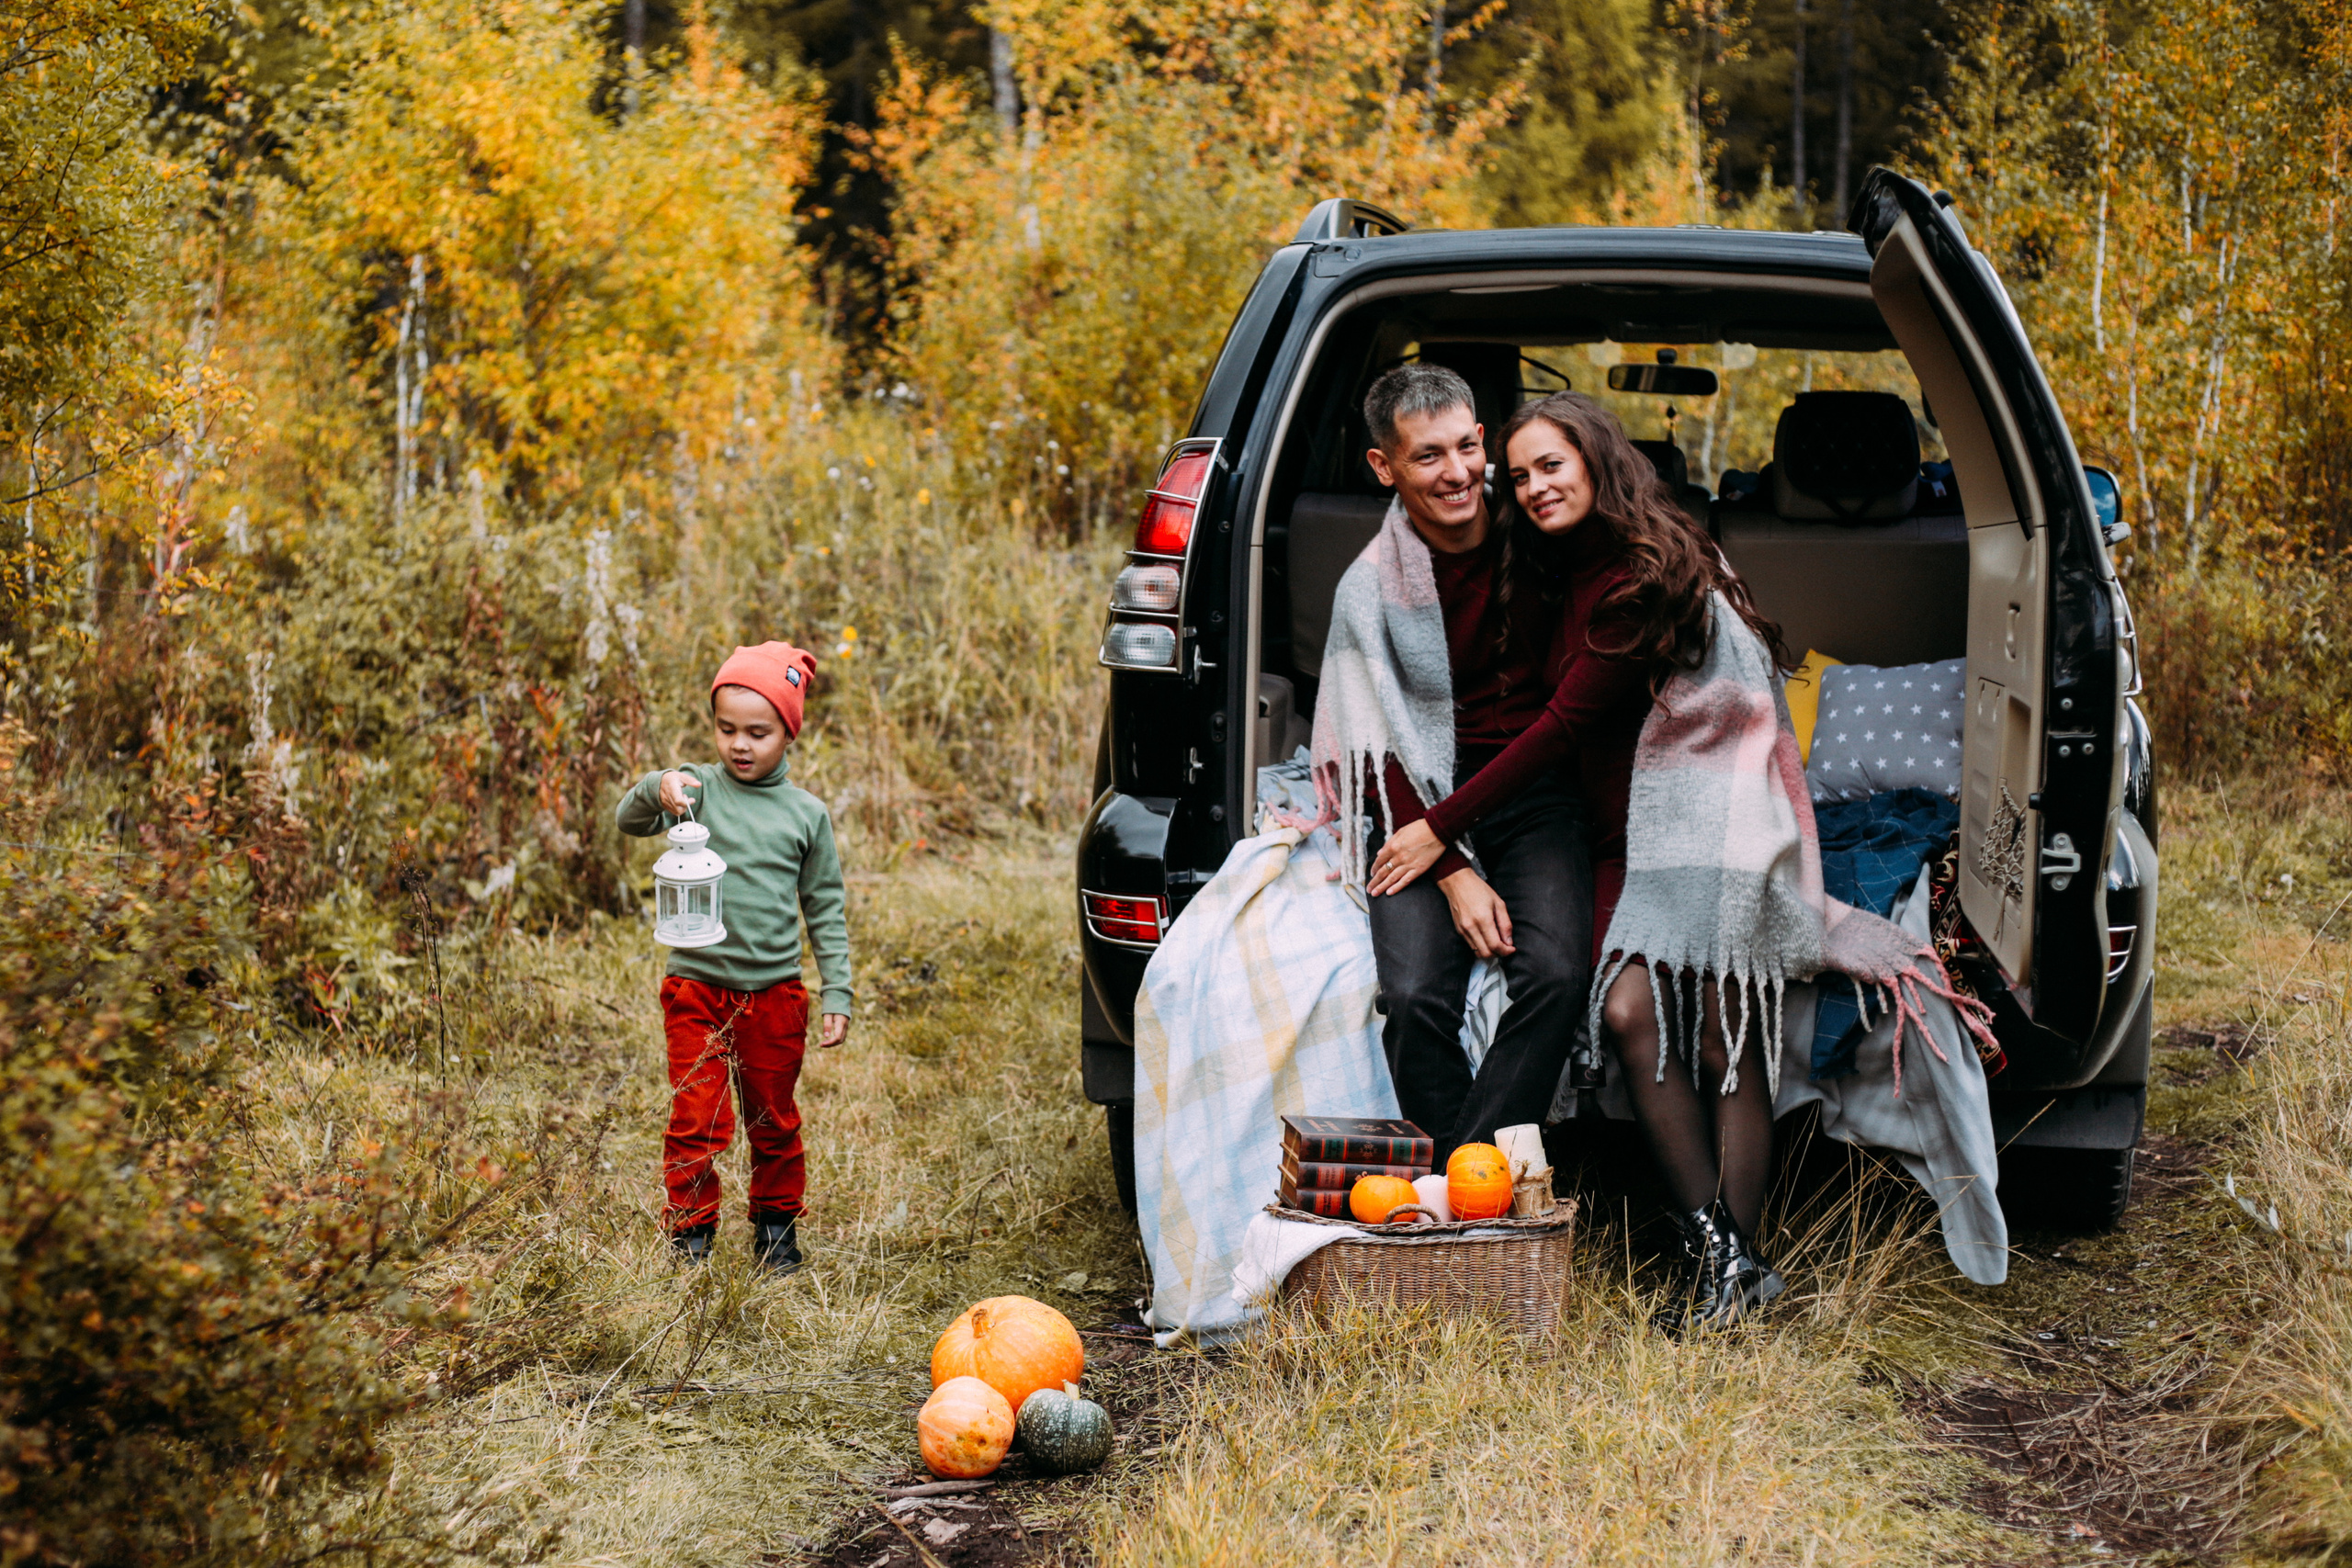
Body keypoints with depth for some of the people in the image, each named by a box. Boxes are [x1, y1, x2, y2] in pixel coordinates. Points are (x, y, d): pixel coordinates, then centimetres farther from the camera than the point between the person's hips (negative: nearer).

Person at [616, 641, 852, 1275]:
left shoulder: (806, 813, 1)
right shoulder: (696, 788, -3)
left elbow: (827, 911, 6)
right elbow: (631, 820, -18)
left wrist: (837, 995, 3)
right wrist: (657, 791, -40)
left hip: (774, 993, 2)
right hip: (696, 986, -1)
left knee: (774, 1121, 14)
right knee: (697, 1122, -1)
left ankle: (777, 1226, 30)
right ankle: (690, 1235, 11)